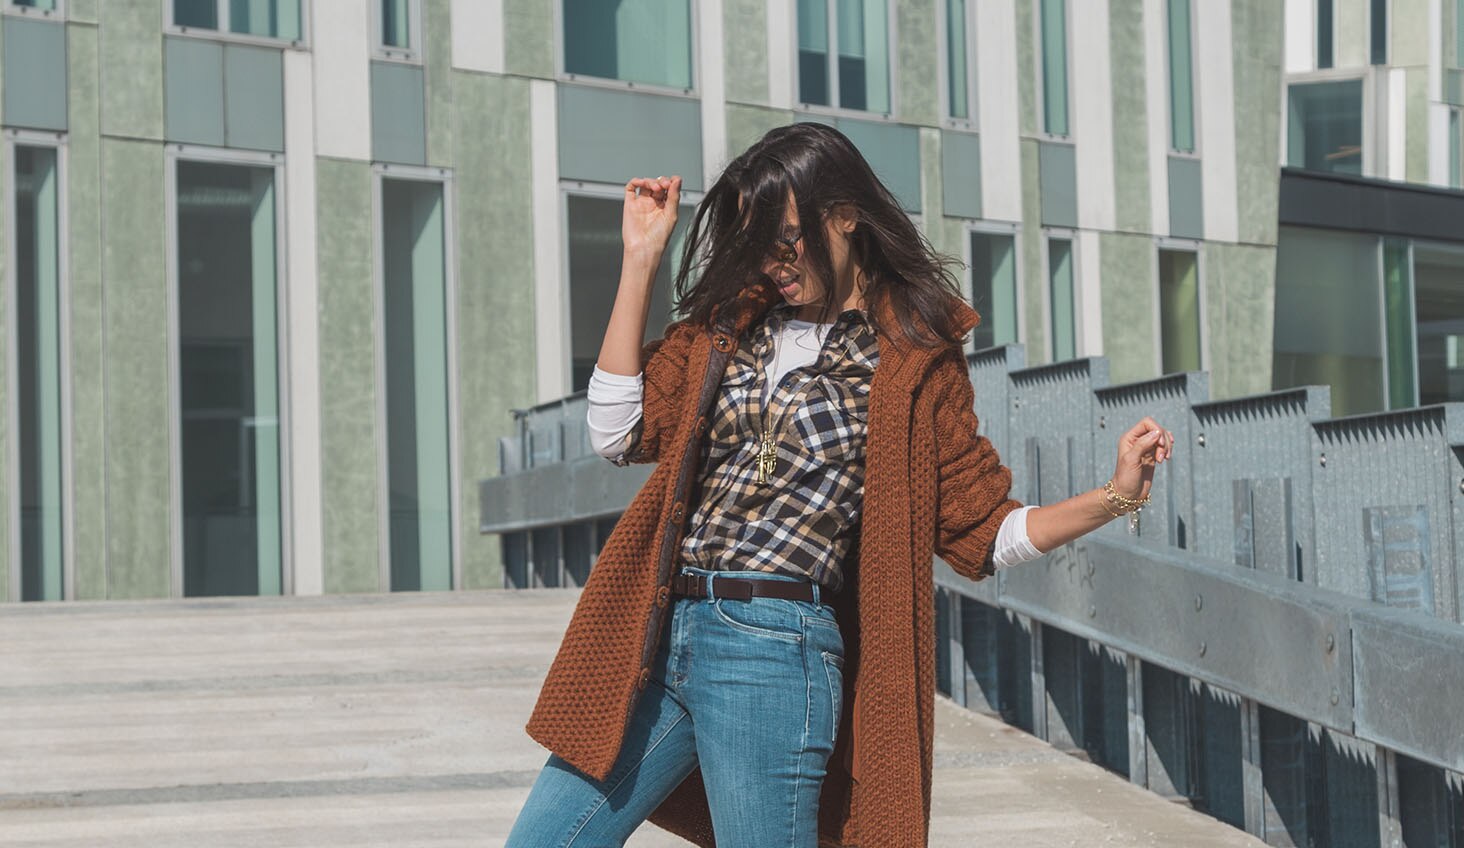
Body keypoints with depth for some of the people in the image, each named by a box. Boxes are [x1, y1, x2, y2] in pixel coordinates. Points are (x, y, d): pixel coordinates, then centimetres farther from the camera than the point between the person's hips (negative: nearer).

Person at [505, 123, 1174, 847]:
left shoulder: (912, 360, 2)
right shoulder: (730, 319, 15)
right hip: (660, 635, 5)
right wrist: (640, 259, 5)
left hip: (772, 649, -5)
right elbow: (619, 433, 5)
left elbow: (979, 529, 5)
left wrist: (1116, 495, -9)